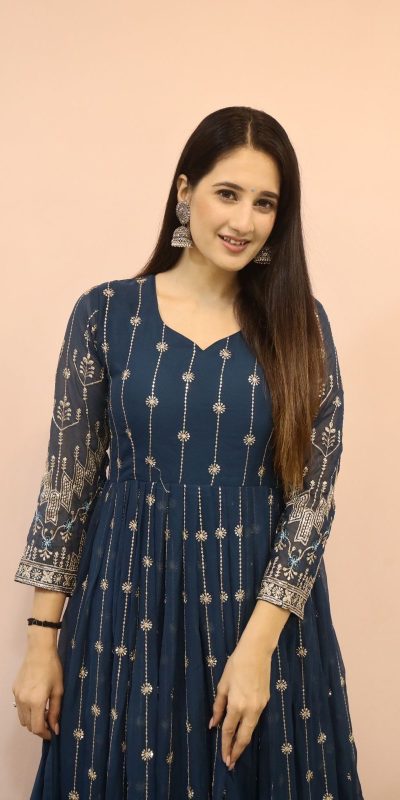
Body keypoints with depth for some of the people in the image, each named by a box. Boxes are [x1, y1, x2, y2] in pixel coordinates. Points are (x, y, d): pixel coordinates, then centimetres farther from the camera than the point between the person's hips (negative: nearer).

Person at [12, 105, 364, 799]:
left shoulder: (300, 326, -3)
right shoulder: (105, 313, -4)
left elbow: (313, 495, -5)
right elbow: (67, 480, -1)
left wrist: (257, 644, -13)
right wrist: (43, 641, -1)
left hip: (264, 605, 1)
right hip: (127, 600, 0)